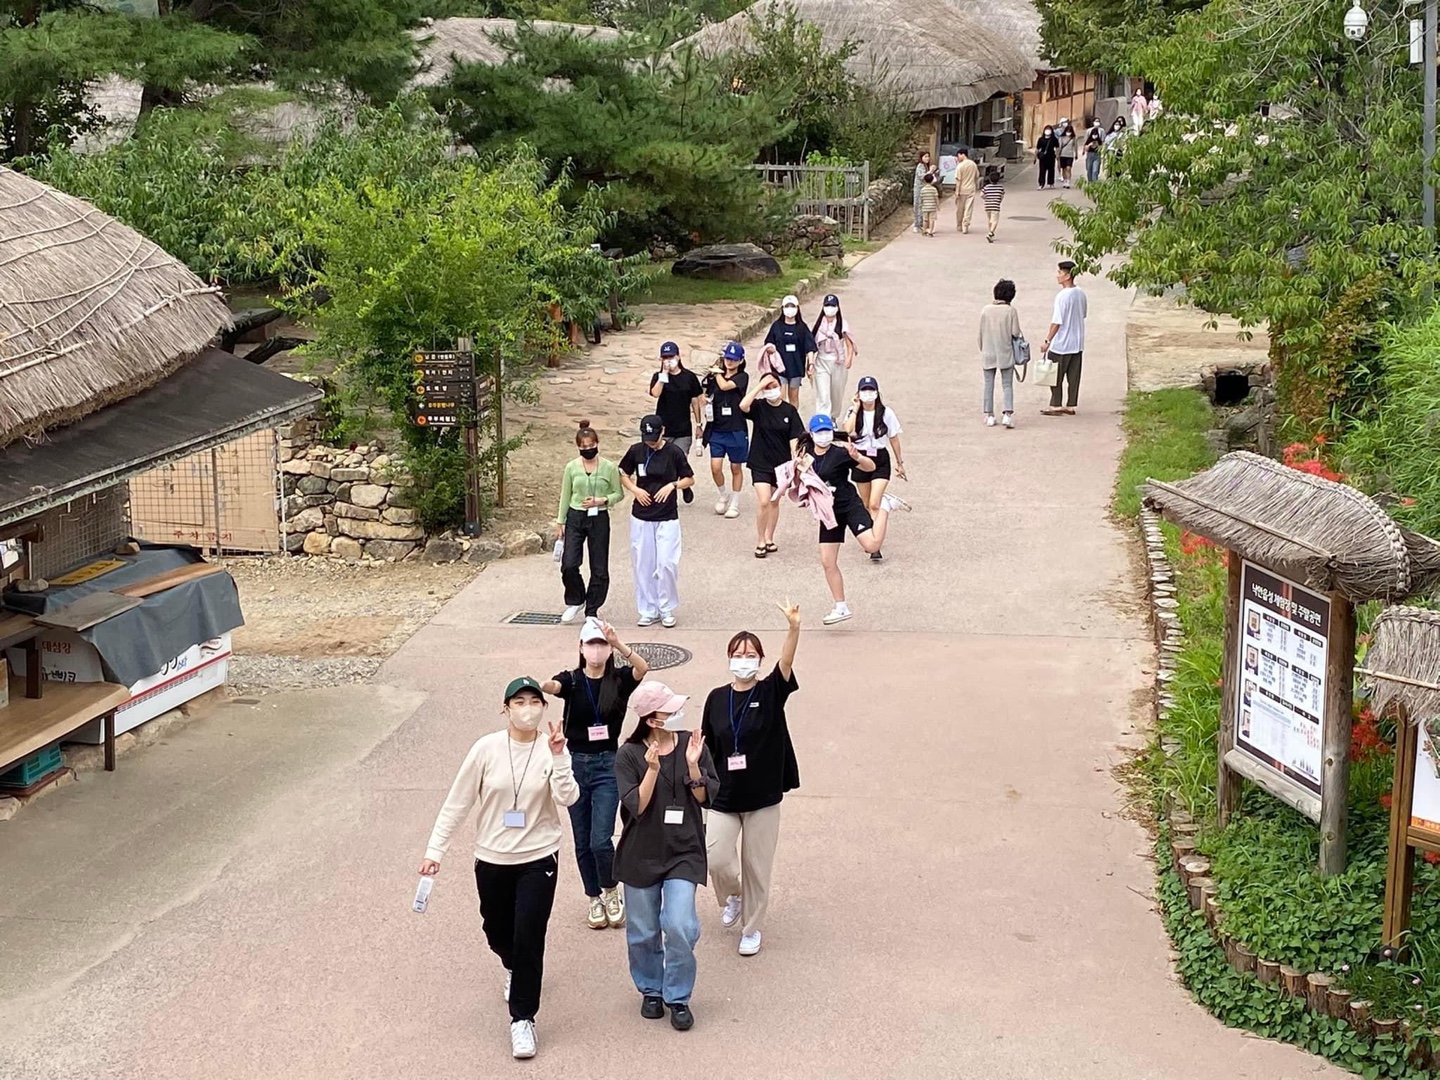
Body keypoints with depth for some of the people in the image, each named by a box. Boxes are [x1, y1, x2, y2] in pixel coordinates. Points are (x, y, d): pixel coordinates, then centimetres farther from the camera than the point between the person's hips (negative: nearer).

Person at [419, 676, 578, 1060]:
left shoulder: (552, 750, -9)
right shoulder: (487, 748, -10)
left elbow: (567, 798, -23)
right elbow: (457, 802, -5)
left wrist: (559, 756, -32)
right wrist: (435, 850, -6)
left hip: (538, 858, -2)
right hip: (492, 859, 2)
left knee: (529, 939, -8)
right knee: (497, 932, 18)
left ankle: (522, 1019, 5)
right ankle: (515, 968, 53)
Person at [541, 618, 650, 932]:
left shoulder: (619, 680, -3)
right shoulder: (571, 680, -1)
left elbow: (643, 668, -24)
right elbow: (552, 686, -24)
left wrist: (618, 643, -40)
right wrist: (540, 686, -48)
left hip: (608, 765, -2)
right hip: (576, 763, 2)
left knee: (600, 839, -12)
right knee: (583, 841, 10)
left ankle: (611, 891, 14)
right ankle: (595, 899, 27)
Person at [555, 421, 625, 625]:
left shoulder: (609, 468, -4)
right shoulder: (571, 468, 1)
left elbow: (618, 494, 3)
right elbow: (565, 496, 9)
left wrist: (601, 501, -14)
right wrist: (560, 522, 9)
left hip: (599, 519, -1)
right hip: (575, 518, 1)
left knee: (599, 569, 3)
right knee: (569, 565, -9)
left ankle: (592, 611, 17)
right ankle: (575, 602, 16)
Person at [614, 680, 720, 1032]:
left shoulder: (692, 744, -2)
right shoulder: (629, 755, -8)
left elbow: (706, 798, -3)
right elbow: (635, 807, -14)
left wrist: (692, 765, -19)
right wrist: (652, 769, -26)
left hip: (683, 853, 0)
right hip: (641, 855, 0)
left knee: (679, 927, -11)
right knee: (643, 932, 10)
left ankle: (678, 998, 7)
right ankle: (651, 990, 33)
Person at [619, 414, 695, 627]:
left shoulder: (674, 452, -6)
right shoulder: (636, 451, -1)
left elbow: (689, 479, 3)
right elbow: (623, 475, 13)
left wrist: (672, 485, -14)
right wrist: (635, 490, -5)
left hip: (667, 518, -2)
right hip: (641, 517, 2)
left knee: (667, 564, -6)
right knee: (643, 564, 6)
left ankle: (667, 609, 11)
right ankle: (648, 610, 17)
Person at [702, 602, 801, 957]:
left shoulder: (771, 692, -5)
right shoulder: (717, 698, 1)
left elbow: (786, 662, -24)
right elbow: (707, 748, 7)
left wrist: (794, 628, -42)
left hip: (763, 797, -1)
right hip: (723, 796, 1)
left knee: (757, 867, 6)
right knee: (715, 858, -10)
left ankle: (752, 927, 25)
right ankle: (733, 895, 23)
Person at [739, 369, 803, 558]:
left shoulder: (789, 410, -3)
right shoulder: (758, 407, -6)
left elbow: (794, 438, -2)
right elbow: (743, 406, -29)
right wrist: (760, 385, -26)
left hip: (781, 463, 2)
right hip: (760, 463, -2)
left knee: (774, 502, 14)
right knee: (763, 501, -12)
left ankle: (769, 539, 28)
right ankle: (760, 541, 2)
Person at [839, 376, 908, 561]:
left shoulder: (886, 413, -6)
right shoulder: (853, 412, -3)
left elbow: (894, 439, 4)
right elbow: (848, 430, -23)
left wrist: (900, 463, 10)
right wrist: (856, 409, -17)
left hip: (880, 459, -2)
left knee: (874, 504, -14)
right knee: (866, 505, 13)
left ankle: (875, 547, -15)